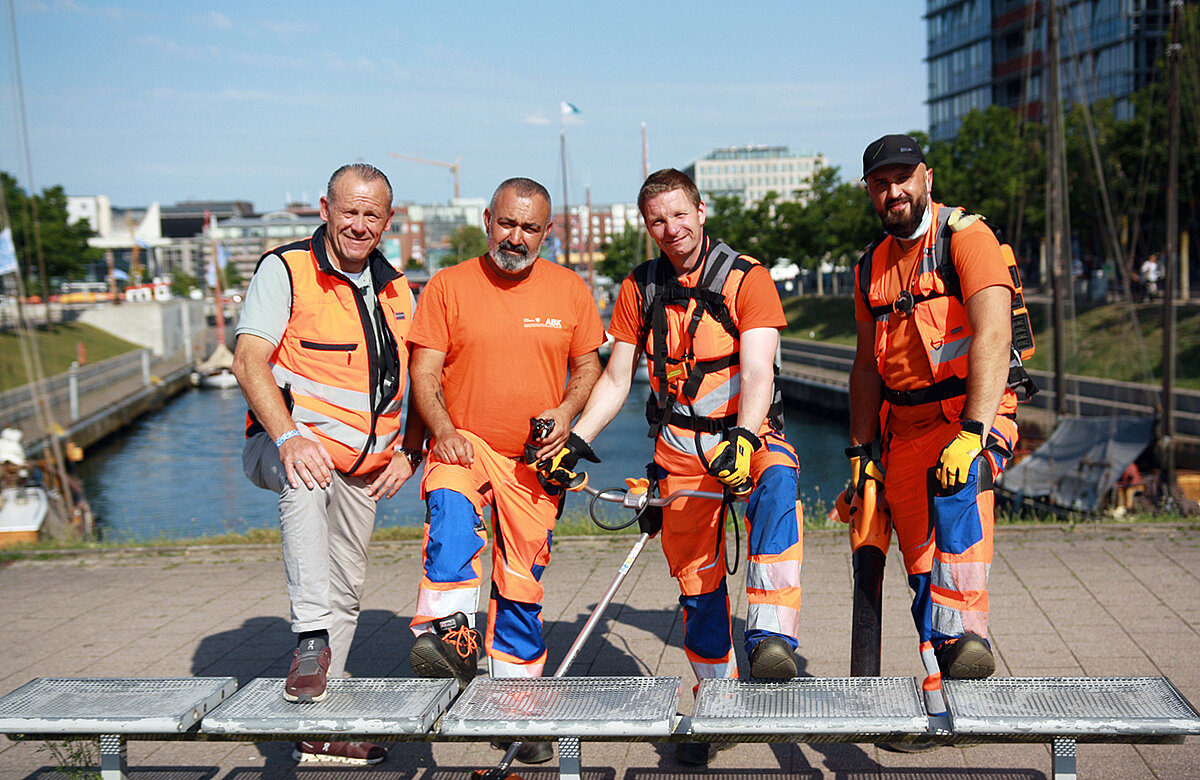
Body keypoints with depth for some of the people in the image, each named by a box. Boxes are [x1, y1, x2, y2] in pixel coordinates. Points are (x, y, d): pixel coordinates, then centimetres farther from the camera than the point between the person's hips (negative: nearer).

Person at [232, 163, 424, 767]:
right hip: (287, 444, -6)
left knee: (345, 593, 9)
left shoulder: (398, 291, 10)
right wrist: (290, 437, -35)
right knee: (307, 484, -40)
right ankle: (311, 643, -37)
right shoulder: (285, 270, -8)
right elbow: (249, 362, -19)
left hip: (364, 468, 6)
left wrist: (409, 453, 2)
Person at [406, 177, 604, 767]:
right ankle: (447, 635, -40)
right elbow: (424, 372, -2)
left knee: (522, 587, 6)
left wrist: (567, 411, -8)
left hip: (534, 458, 2)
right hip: (463, 445, -1)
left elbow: (588, 366, 11)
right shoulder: (448, 286, 0)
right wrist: (444, 431, -19)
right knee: (451, 513, -35)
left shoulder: (570, 290, 5)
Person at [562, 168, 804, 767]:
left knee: (776, 484, -38)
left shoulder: (747, 279, -7)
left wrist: (743, 438, -37)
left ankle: (772, 638, -44)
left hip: (749, 435, -3)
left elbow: (757, 370, -20)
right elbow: (615, 380, 9)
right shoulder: (640, 290, 6)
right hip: (680, 451, 4)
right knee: (697, 583, 7)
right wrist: (574, 442, -3)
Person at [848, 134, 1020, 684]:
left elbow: (993, 337, -20)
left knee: (956, 486, -37)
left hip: (974, 416, -6)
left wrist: (972, 434, -30)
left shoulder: (967, 236, -7)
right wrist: (861, 450, 11)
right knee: (923, 573, 5)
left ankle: (965, 631, -37)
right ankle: (942, 681, 16)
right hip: (904, 431, 6)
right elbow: (867, 365, 18)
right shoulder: (872, 267, 13)